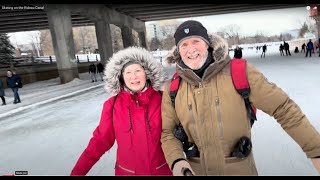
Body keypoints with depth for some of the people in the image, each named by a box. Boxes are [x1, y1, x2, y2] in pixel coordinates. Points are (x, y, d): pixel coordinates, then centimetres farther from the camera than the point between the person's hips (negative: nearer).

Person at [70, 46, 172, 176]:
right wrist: (78, 171, -6)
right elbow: (100, 140, -5)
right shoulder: (112, 105, -11)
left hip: (163, 169, 0)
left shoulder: (162, 98, -13)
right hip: (127, 171, 1)